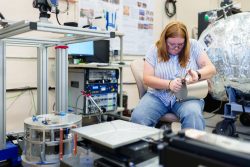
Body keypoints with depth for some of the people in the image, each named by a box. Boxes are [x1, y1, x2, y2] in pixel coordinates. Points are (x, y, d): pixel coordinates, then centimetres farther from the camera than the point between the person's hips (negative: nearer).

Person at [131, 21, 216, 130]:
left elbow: (211, 69, -2)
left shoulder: (193, 46, 0)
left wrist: (198, 74, -25)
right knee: (137, 117, -25)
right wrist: (169, 84, -23)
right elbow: (147, 78, -6)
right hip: (158, 96, 1)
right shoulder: (155, 50, -1)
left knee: (193, 115, -34)